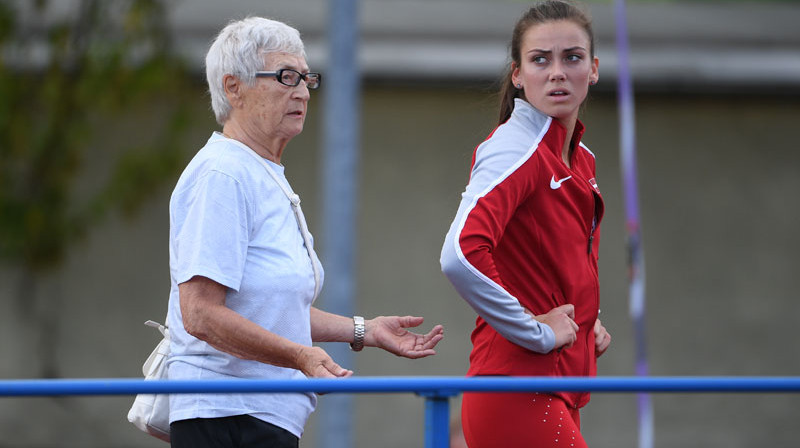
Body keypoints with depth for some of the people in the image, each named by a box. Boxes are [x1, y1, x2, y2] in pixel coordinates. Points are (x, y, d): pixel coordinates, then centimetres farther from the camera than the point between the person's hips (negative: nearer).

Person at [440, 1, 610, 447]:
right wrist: (536, 331, -19)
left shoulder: (581, 159, 14)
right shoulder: (515, 147, -13)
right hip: (521, 402, -9)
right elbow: (461, 257, -29)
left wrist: (586, 321, 13)